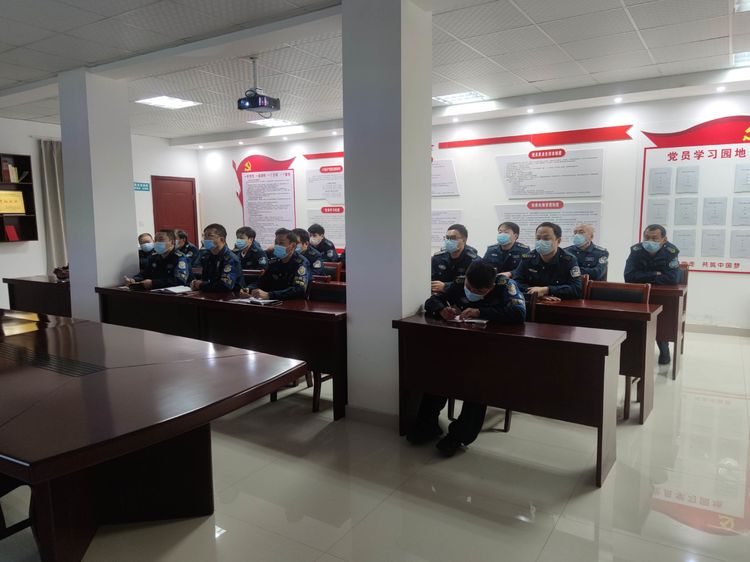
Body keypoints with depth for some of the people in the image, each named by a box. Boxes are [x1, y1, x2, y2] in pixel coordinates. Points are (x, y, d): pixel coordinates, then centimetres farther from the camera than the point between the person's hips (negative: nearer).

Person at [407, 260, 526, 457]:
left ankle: (460, 434, -22)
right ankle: (427, 424, -13)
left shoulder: (505, 285, -12)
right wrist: (442, 310, -21)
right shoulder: (459, 283, 0)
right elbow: (431, 301, 4)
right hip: (461, 342, 4)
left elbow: (519, 313, -28)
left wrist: (480, 312, -34)